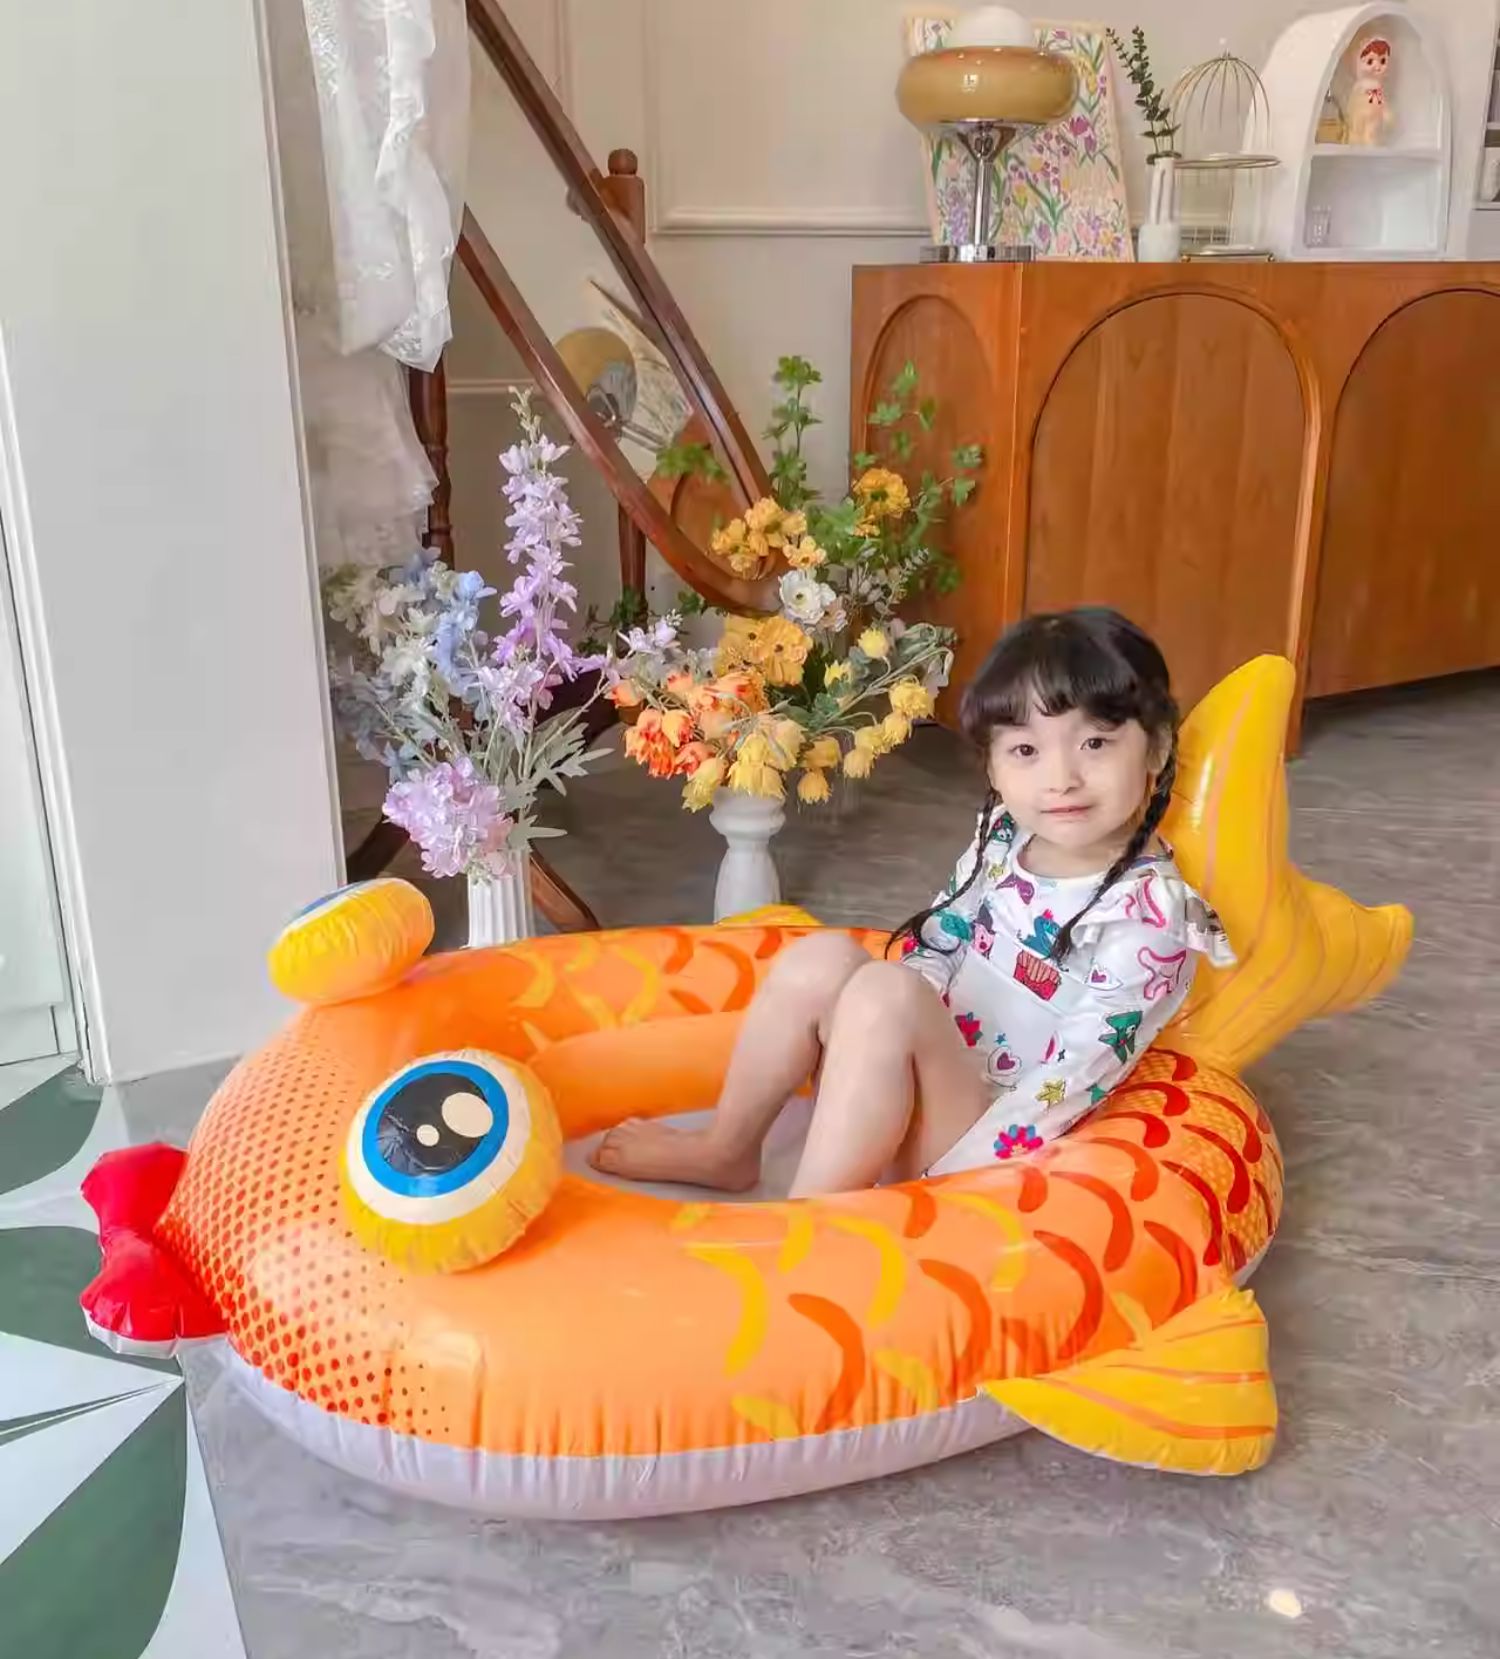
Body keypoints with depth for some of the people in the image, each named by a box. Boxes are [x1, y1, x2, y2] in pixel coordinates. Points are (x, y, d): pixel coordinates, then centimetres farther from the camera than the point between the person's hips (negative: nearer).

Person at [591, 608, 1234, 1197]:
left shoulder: (1147, 915, -20)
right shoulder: (1005, 837, 1)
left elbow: (1071, 1080, -23)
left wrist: (938, 1179, -25)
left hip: (975, 1151, -7)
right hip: (910, 1098, 7)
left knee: (884, 995, -29)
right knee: (820, 959, -13)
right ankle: (725, 1151, 2)